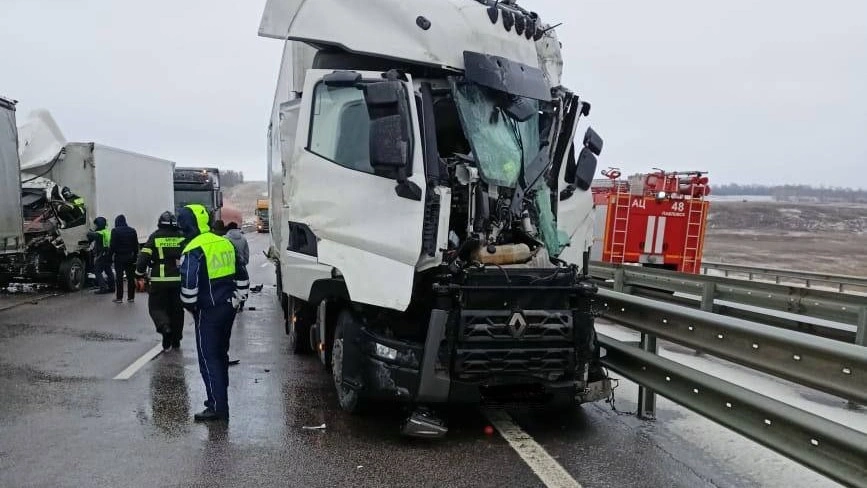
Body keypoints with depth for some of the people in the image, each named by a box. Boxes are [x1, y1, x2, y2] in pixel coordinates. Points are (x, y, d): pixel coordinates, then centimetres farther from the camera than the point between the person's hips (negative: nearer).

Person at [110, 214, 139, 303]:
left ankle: (119, 297, 2)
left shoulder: (115, 231, -7)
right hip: (130, 257, 4)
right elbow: (136, 245, 8)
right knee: (131, 277, 6)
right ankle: (131, 297, 9)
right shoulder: (132, 231, 7)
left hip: (119, 257, -4)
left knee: (119, 277, 1)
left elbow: (112, 245, -11)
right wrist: (135, 256, 13)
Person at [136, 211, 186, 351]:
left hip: (159, 281, -2)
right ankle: (175, 340, 19)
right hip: (179, 280, 2)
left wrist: (139, 276, 4)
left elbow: (144, 257, -6)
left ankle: (164, 326, -18)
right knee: (177, 309, 13)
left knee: (156, 307, 10)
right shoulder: (182, 237, 4)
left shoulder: (155, 237, -2)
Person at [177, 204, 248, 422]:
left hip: (208, 312, -8)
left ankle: (218, 407, 0)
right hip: (228, 308, 8)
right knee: (221, 354, 19)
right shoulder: (226, 243, 9)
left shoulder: (194, 250, -16)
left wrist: (190, 306, -5)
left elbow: (189, 285, -22)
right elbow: (242, 277, 14)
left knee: (208, 358, -1)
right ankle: (220, 398, 31)